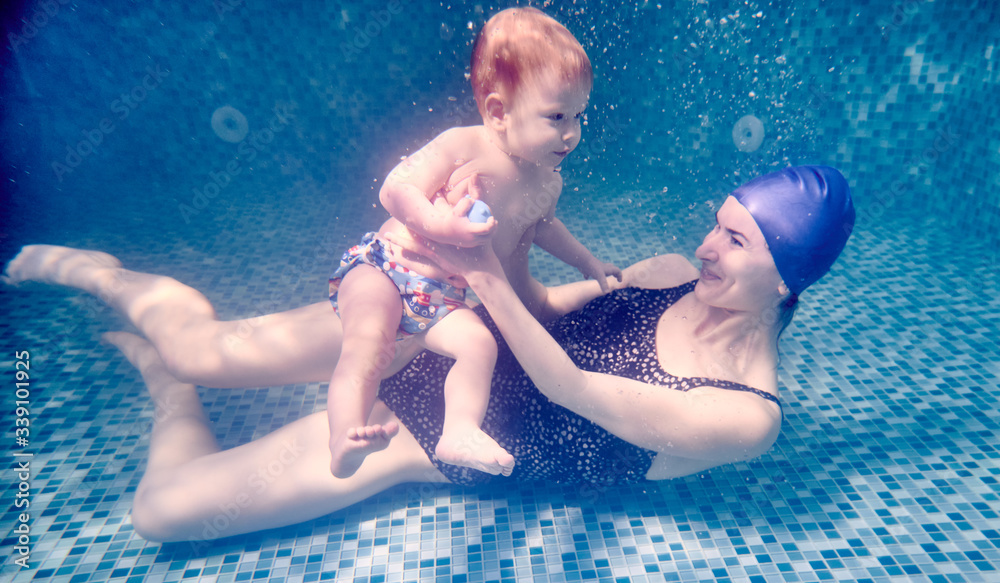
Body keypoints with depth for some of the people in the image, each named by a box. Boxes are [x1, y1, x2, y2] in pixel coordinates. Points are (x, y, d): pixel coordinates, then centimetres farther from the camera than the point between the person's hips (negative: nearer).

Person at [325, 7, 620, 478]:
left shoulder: (546, 183, 3)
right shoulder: (463, 147, -17)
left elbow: (540, 226, 26)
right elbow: (395, 191, -20)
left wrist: (588, 264, 30)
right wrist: (442, 224, -37)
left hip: (443, 298, 5)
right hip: (383, 264, -5)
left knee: (480, 342, -21)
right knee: (368, 341, -29)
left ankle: (460, 431, -22)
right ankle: (345, 442, -32)